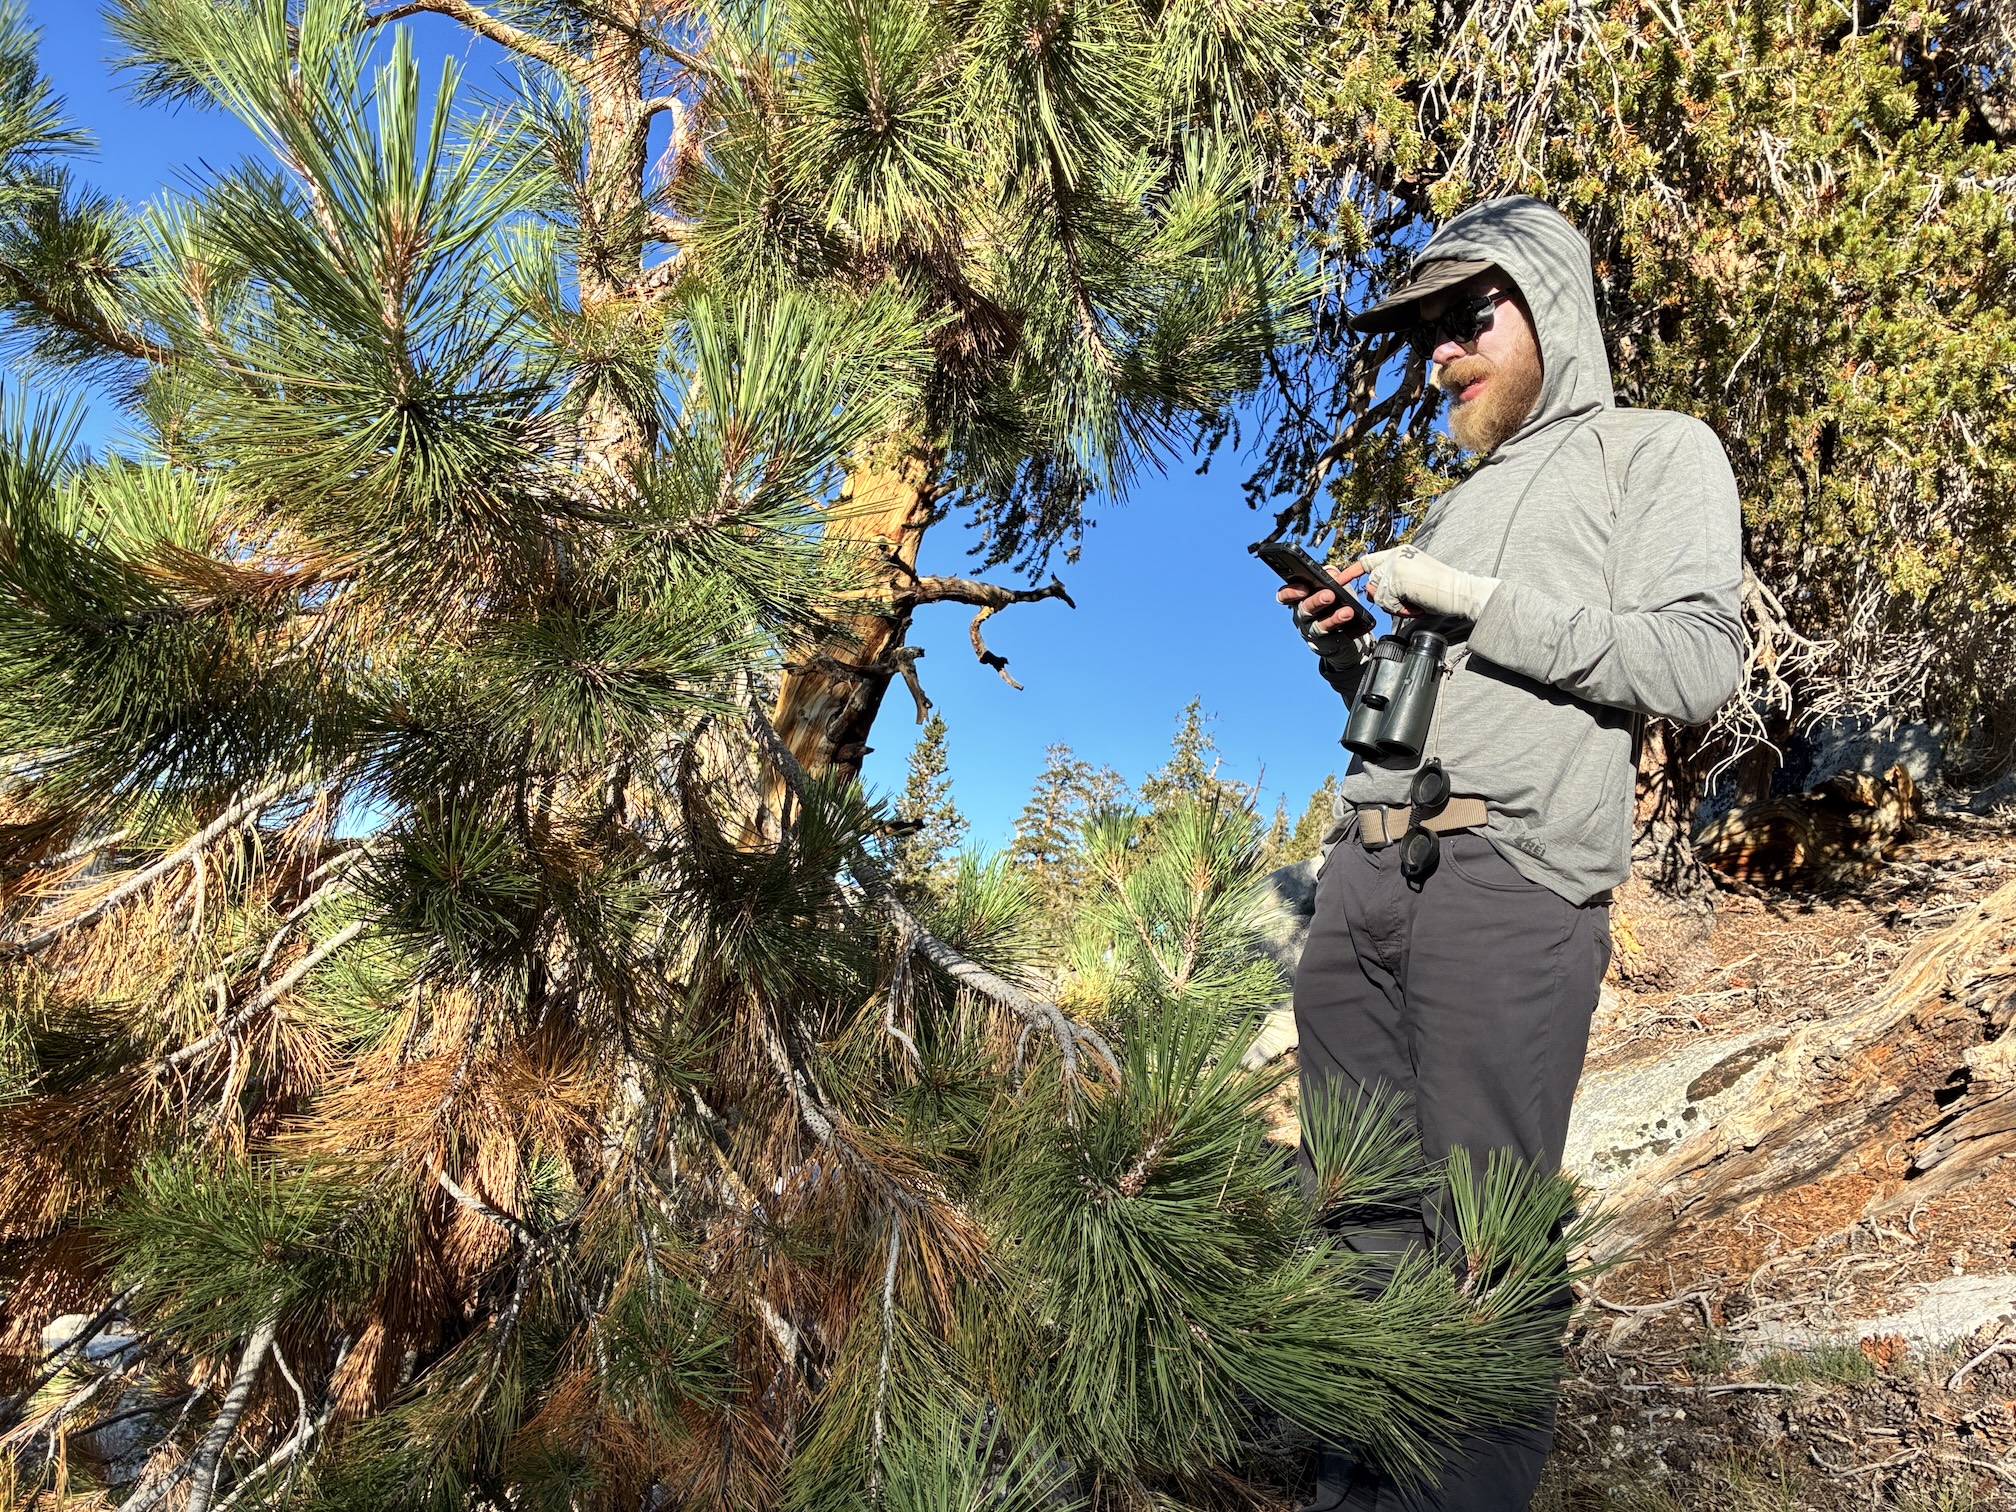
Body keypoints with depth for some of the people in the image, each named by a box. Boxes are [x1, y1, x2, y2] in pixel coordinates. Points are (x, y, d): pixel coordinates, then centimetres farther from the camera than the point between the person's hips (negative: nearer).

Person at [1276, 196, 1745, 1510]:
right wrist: (1344, 650, 9)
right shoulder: (1455, 507, 28)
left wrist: (1477, 603, -8)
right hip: (1362, 873, 7)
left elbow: (1696, 666, -6)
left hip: (1509, 881, -6)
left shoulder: (1659, 452, 9)